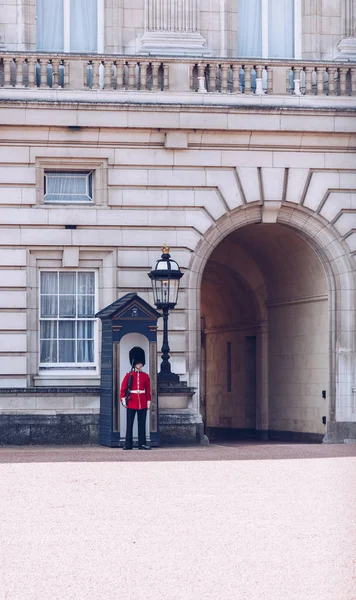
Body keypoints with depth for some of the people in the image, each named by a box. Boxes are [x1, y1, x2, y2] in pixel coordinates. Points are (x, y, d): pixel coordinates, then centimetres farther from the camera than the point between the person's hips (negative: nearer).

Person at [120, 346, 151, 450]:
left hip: (142, 404, 2)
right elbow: (123, 389, 0)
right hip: (131, 403, -2)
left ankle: (142, 444, 7)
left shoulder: (146, 376, 7)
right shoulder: (129, 375, 1)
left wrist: (148, 403, 5)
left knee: (142, 424, 4)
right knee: (129, 424, 0)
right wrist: (123, 400, -9)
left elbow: (148, 391, 9)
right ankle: (128, 444, 2)